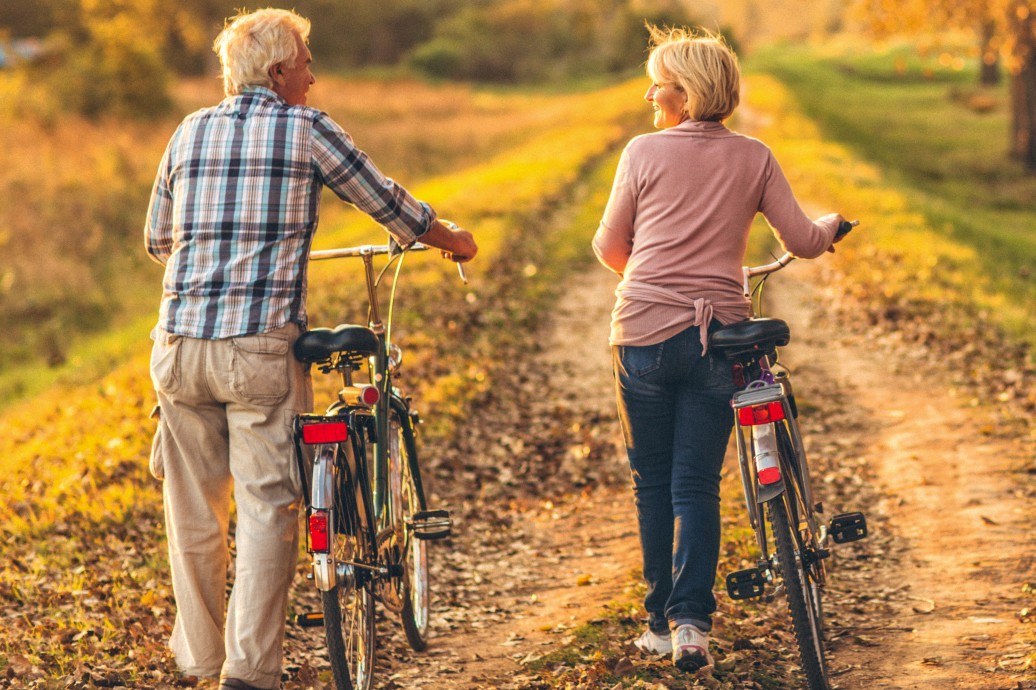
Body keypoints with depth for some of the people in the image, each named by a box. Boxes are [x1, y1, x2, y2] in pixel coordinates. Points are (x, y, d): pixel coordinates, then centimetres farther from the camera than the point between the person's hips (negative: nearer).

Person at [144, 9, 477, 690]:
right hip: (262, 344, -4)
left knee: (194, 508, 14)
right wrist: (453, 238, 29)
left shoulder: (191, 132, 13)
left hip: (181, 341, 4)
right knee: (267, 505, 0)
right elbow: (389, 204, 9)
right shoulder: (308, 130, 0)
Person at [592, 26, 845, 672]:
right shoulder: (753, 157, 4)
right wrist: (831, 224, 27)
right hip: (718, 336, 1)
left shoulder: (644, 152, -1)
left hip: (644, 333, -1)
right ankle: (692, 623, -8)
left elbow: (609, 246, 7)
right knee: (698, 485, 4)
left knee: (653, 482, 11)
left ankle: (664, 623, 14)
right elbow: (804, 242, 4)